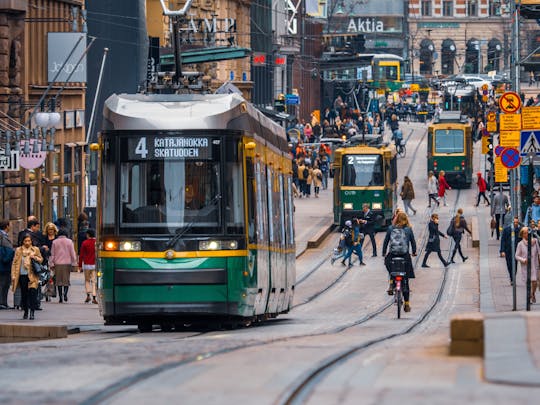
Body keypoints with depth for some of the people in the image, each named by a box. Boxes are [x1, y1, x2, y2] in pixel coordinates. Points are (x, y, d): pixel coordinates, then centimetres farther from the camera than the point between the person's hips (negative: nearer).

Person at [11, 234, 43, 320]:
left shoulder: (35, 249, 8)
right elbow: (14, 263, 7)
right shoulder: (19, 250, 7)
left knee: (32, 292, -14)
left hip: (32, 275, -1)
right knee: (24, 294, 4)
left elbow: (41, 260, 15)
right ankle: (25, 312, 18)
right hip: (22, 275, 1)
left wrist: (35, 257, -7)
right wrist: (13, 275, 0)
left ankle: (32, 312, -13)